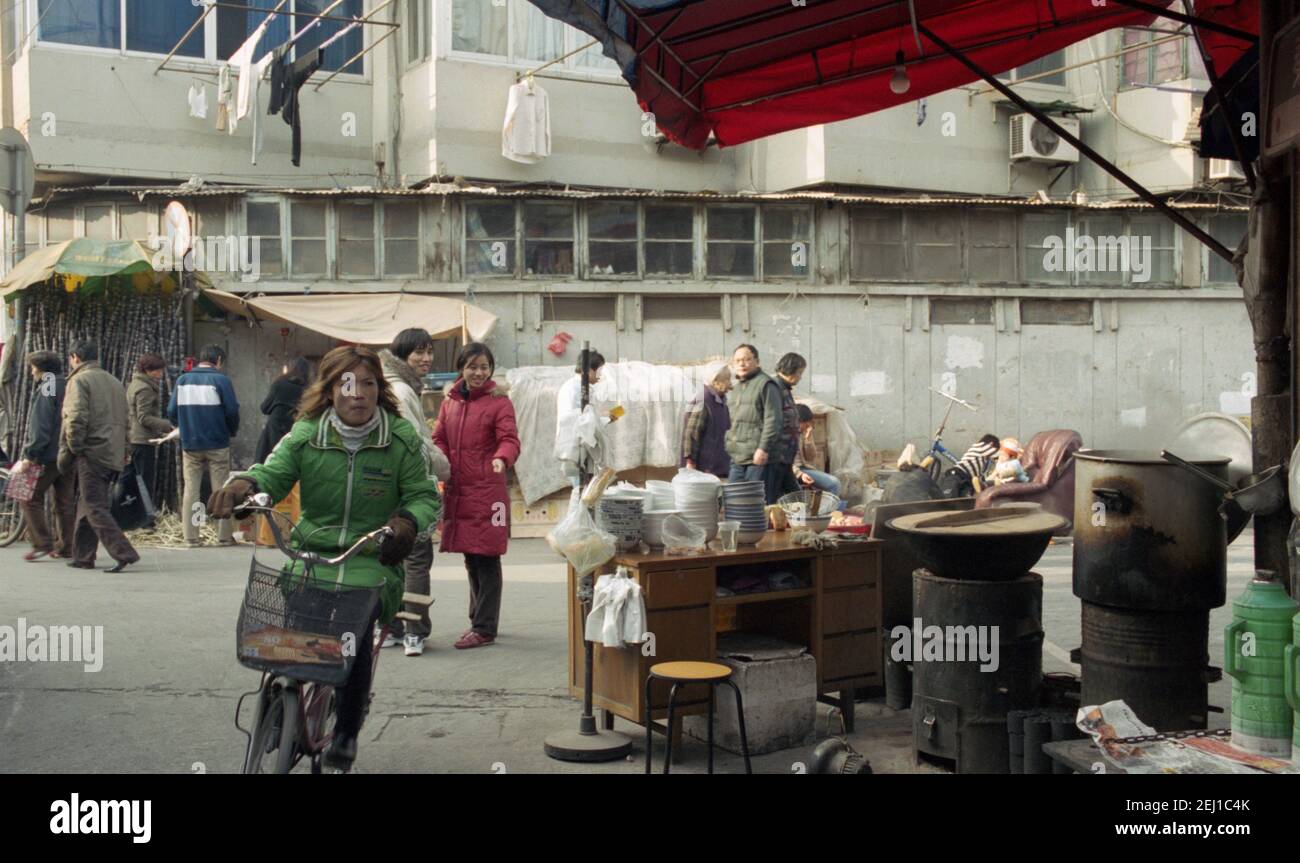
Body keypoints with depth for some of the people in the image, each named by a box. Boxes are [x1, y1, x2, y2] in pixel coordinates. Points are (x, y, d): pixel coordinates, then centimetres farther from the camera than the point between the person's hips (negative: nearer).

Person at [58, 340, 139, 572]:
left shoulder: (79, 380, -6)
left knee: (94, 507, -8)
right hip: (114, 455, 8)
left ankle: (123, 553, -18)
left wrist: (69, 451, -9)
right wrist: (123, 453, 19)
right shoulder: (114, 382, 19)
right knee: (87, 504, 16)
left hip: (92, 452, -8)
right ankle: (83, 556, 19)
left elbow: (76, 419, -17)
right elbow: (124, 420, 19)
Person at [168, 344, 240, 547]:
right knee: (221, 490, 5)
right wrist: (232, 431, 8)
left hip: (190, 445, 3)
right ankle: (224, 536, 6)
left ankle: (191, 536, 7)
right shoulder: (220, 380, -9)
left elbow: (171, 412, 1)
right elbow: (232, 411, -11)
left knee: (190, 490, 9)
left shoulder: (182, 380, 3)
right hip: (217, 444, -3)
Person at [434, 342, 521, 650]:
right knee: (471, 559, 15)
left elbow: (509, 439, -12)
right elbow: (440, 440, 14)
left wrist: (502, 458, -34)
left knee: (486, 559, -4)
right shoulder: (450, 402, 13)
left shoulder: (499, 402, -3)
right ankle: (478, 619, 28)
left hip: (488, 491, -5)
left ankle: (485, 628, 2)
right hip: (457, 491, 5)